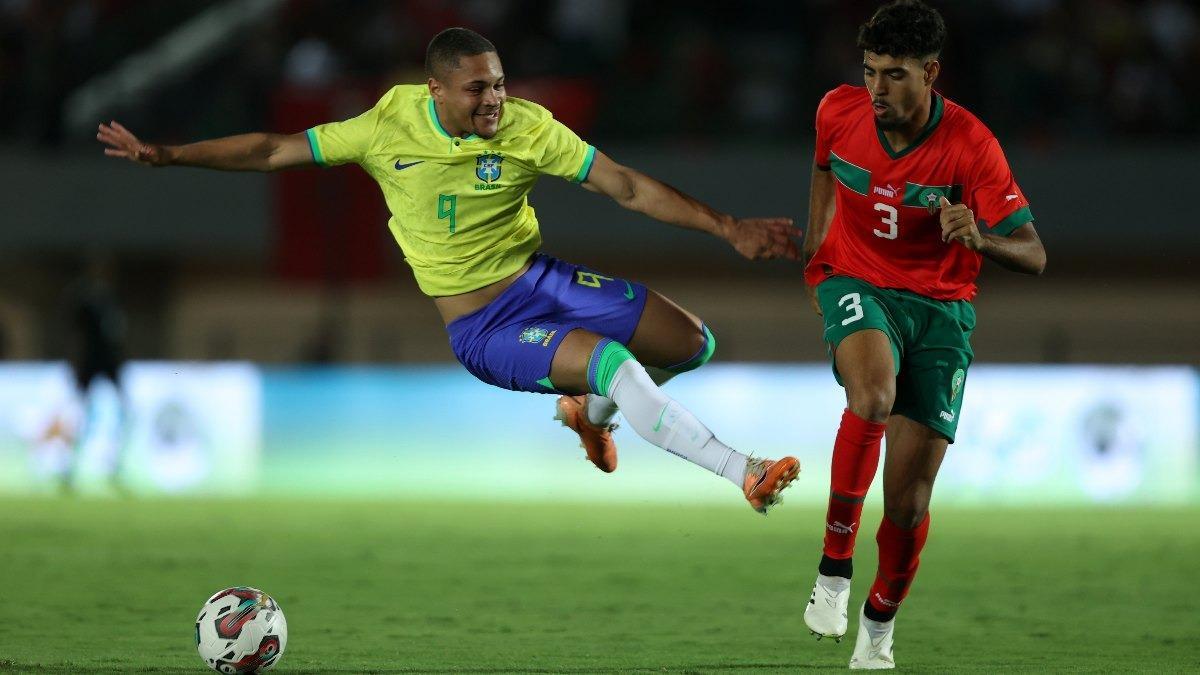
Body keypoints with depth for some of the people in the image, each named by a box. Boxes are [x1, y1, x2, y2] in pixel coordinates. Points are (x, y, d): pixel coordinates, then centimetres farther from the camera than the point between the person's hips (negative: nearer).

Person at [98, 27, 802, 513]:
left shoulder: (527, 127, -10)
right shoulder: (388, 129, -12)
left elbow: (629, 186, -9)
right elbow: (274, 151, -4)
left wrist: (728, 227, -16)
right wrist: (164, 155, -6)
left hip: (538, 276, 4)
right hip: (480, 326, -4)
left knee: (693, 344, 0)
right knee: (617, 364, -28)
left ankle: (591, 411, 28)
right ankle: (745, 474, -20)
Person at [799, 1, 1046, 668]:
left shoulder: (970, 144, -18)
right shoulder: (839, 112, -9)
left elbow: (1033, 255, -18)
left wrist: (979, 237, -38)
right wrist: (816, 254, 18)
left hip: (941, 308, -1)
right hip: (858, 283, 1)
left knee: (908, 502, -4)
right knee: (873, 395, -36)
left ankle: (880, 624, 24)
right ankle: (835, 569, -24)